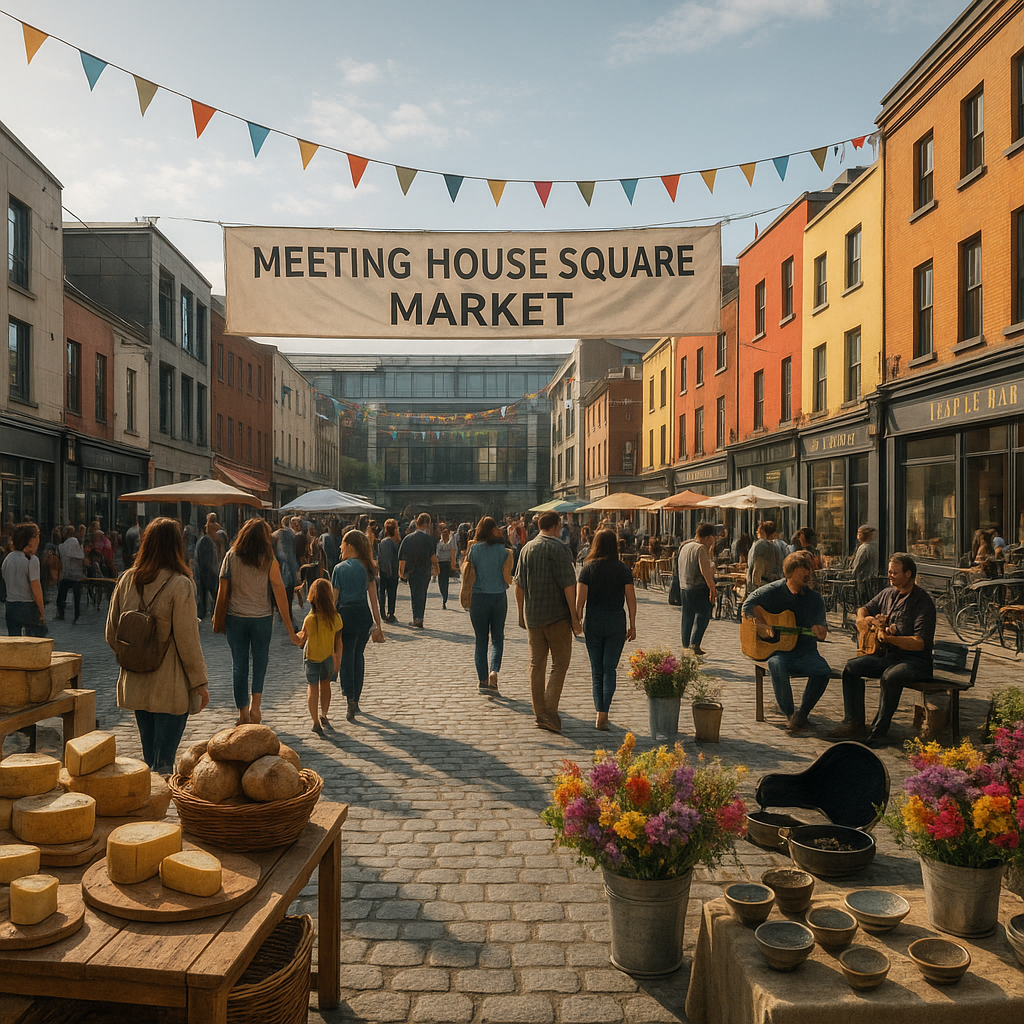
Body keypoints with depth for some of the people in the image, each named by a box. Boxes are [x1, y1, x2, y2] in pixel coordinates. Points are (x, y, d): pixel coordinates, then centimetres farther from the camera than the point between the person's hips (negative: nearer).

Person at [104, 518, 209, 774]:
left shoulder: (126, 580, 1)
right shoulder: (180, 585, -16)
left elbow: (111, 635, 8)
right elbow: (187, 640, -14)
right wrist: (200, 683, -5)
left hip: (135, 684, 6)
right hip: (170, 688, -6)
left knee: (148, 758, 20)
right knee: (163, 762, 2)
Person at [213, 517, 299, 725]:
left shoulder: (231, 557, -3)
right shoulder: (269, 561, -6)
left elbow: (223, 592, -1)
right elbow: (279, 593, -7)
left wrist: (218, 620, 9)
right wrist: (289, 628, -4)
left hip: (235, 618, 1)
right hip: (262, 617, -1)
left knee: (239, 664, 9)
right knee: (260, 660, 16)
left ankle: (243, 712, 14)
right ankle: (255, 704, 3)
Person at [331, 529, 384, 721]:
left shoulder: (340, 568, -7)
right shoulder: (367, 568, 3)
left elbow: (334, 599, -6)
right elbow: (373, 599, 2)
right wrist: (378, 624, 6)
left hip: (346, 614, -4)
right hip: (364, 615, 4)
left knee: (346, 657, 1)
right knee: (358, 656, 16)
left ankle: (350, 699, -12)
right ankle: (356, 700, 23)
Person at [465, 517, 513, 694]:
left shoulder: (473, 549, -3)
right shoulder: (503, 550, -4)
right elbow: (507, 577, -6)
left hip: (478, 598, 0)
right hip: (499, 597, 0)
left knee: (481, 640, 8)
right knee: (497, 638, 11)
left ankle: (482, 680, 7)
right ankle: (494, 672, -10)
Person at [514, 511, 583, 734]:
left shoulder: (526, 548, 8)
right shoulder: (558, 548, -11)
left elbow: (518, 585, 11)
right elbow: (568, 585, -15)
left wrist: (521, 614, 19)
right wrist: (574, 616, -11)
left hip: (532, 616, 6)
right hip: (557, 615, -6)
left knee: (537, 664, 11)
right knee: (560, 664, 2)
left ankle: (540, 713, 16)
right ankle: (550, 712, -6)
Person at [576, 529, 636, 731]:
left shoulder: (588, 568, -2)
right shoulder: (623, 569, -2)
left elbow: (580, 598, -7)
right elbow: (631, 598, -3)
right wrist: (632, 625, 4)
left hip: (593, 623, 1)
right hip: (616, 623, 0)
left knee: (596, 670, 12)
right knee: (609, 670, 4)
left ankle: (600, 714, 12)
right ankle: (603, 714, -5)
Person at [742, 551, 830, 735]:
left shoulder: (815, 598, 8)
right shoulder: (774, 590, -1)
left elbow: (820, 630, 6)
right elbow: (749, 604, -4)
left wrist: (817, 630, -20)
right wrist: (762, 624, -19)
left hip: (804, 651, 3)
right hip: (776, 649, -3)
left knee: (823, 670, -27)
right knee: (777, 666, -37)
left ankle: (801, 715, -9)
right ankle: (789, 715, -17)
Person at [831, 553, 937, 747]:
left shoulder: (923, 602, -13)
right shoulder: (888, 594, 9)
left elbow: (920, 642, -21)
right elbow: (863, 610, 26)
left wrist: (889, 638, -28)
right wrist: (867, 619, 2)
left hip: (916, 660, -8)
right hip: (887, 655, 8)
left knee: (890, 677, -36)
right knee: (851, 666, -10)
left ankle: (879, 732, -23)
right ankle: (854, 723, -8)